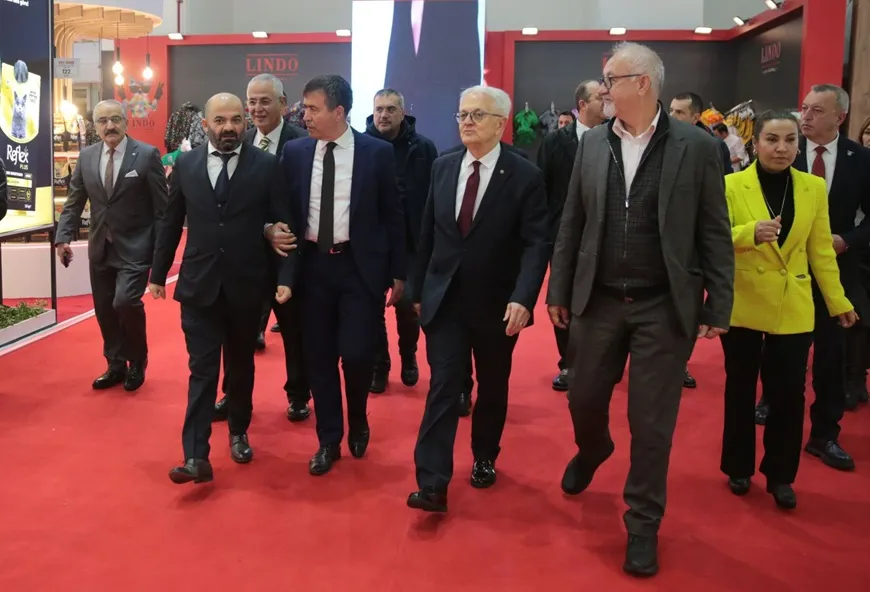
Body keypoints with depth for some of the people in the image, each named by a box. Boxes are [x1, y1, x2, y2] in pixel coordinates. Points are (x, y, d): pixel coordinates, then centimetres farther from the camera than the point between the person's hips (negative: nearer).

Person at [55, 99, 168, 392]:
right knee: (104, 309, 10)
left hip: (134, 248, -5)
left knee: (125, 302, -18)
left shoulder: (147, 155, -8)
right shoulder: (86, 156, 6)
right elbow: (74, 202, 10)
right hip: (100, 248, 5)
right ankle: (116, 365, 27)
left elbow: (161, 208, -8)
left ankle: (137, 363, 6)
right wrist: (63, 236, -3)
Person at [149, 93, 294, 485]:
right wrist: (159, 273, 14)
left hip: (246, 284, 0)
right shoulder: (185, 164, 3)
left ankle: (238, 433, 34)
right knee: (202, 369, -1)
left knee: (241, 365, 15)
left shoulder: (266, 165, -4)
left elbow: (284, 225, -4)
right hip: (199, 284, 1)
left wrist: (286, 276, -11)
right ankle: (196, 456, -1)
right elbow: (171, 223, 10)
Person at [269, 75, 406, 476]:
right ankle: (329, 439, 25)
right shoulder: (295, 152, 4)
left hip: (360, 265, -3)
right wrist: (274, 228, -11)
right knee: (318, 355, 8)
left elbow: (392, 216, 0)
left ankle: (358, 423, 25)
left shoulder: (377, 152, -3)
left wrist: (398, 272, -1)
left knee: (356, 352, -7)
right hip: (312, 265, 3)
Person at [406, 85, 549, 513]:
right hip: (444, 299, 2)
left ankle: (484, 459, 36)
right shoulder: (443, 168, 3)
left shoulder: (525, 176, -9)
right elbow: (427, 233, 9)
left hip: (497, 303, -2)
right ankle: (432, 484, -2)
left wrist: (522, 298, -26)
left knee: (492, 387, 14)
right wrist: (418, 289, 10)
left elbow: (536, 244, -13)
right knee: (443, 387, -2)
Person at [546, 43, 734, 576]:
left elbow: (715, 234, -4)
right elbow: (572, 223, 7)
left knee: (652, 422, 4)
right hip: (599, 300, 3)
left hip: (665, 306, -3)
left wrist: (719, 307, -5)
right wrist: (560, 290, 7)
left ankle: (643, 523, 23)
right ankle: (592, 451, 51)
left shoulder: (697, 146, -7)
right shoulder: (592, 143, 2)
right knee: (584, 398, 16)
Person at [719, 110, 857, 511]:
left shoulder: (814, 188, 2)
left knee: (789, 393, 2)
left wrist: (837, 300, 9)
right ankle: (739, 468, 28)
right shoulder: (732, 185, -6)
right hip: (743, 306, -1)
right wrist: (750, 233, -27)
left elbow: (820, 249, 8)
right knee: (740, 390, 10)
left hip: (793, 310, 2)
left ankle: (780, 475, 21)